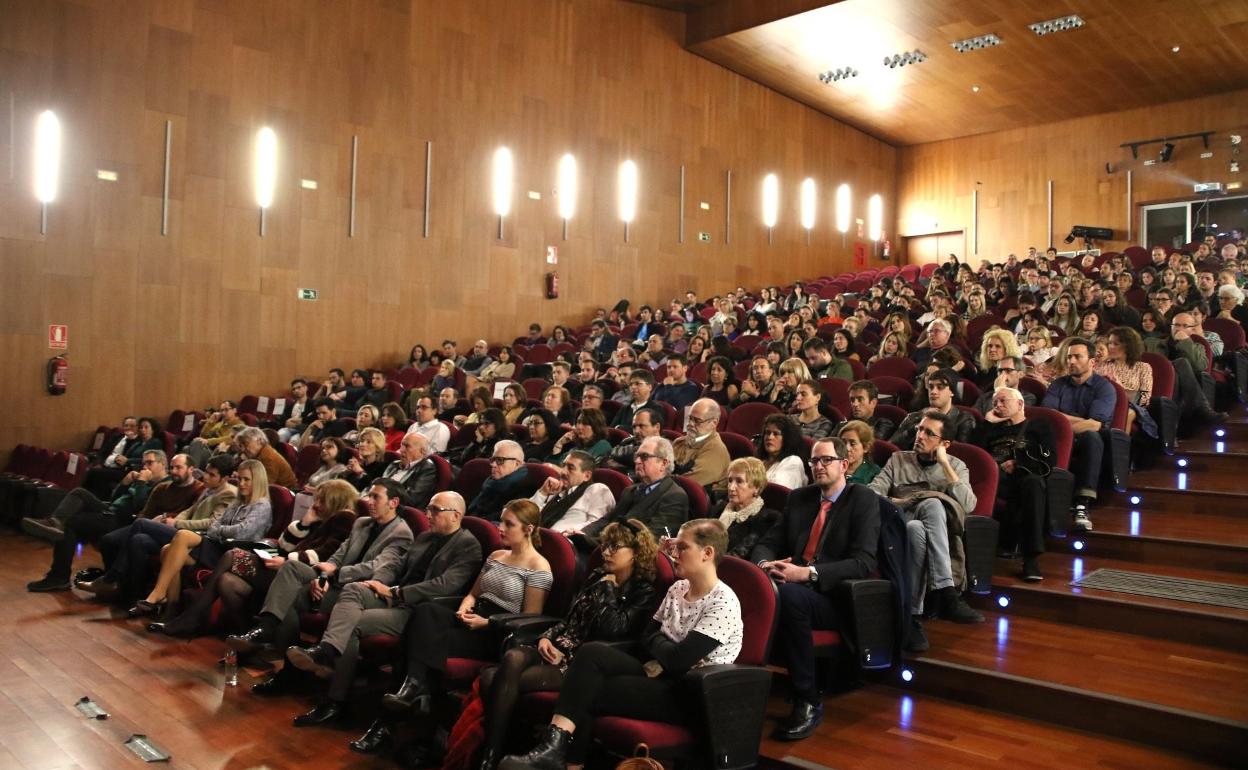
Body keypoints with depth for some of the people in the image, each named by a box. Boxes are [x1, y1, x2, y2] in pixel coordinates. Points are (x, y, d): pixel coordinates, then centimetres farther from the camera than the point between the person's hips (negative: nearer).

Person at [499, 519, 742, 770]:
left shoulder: (724, 603, -14)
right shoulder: (678, 589, 12)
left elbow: (679, 659, -20)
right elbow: (647, 638, 10)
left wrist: (657, 642, -1)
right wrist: (663, 650, -11)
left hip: (688, 696, -7)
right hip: (660, 675, 7)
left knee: (586, 692, -21)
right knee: (592, 652, -20)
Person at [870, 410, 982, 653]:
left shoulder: (956, 465, 19)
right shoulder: (898, 459, 22)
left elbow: (968, 505, 0)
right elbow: (873, 491, 8)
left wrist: (945, 465, -2)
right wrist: (890, 502, -14)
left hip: (937, 528, 0)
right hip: (900, 527, 0)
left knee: (933, 505, -36)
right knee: (916, 528, -38)